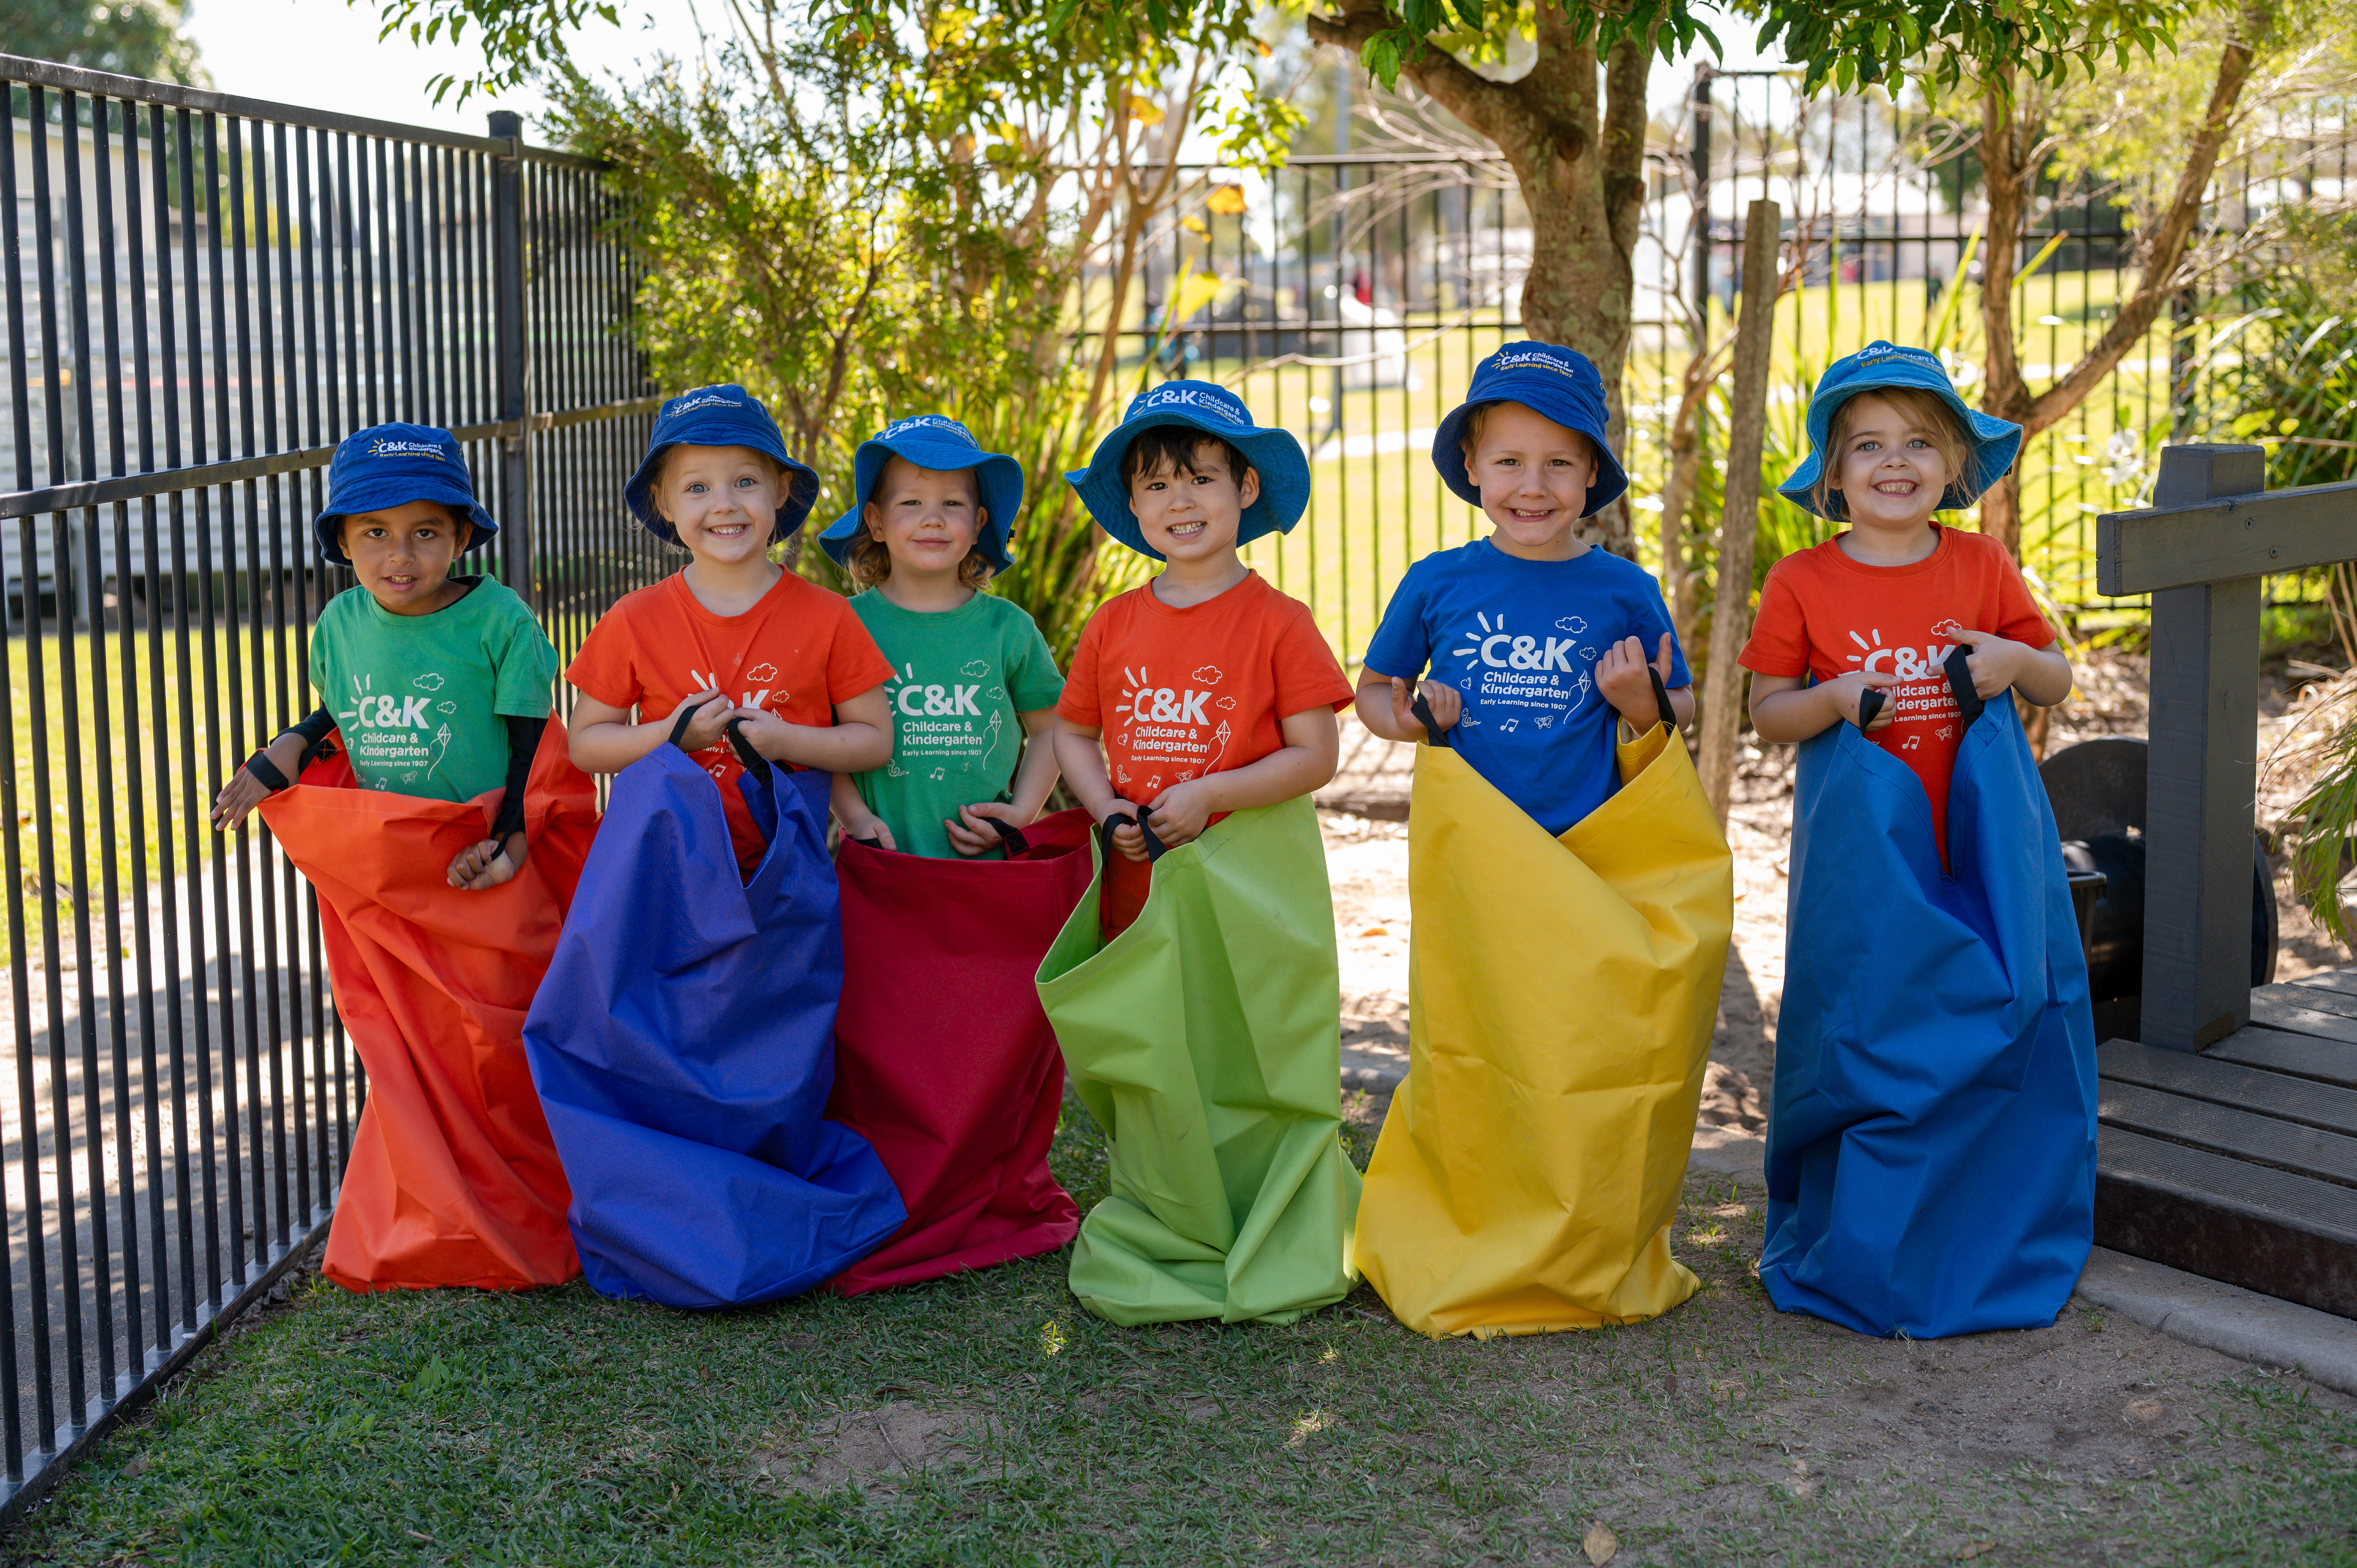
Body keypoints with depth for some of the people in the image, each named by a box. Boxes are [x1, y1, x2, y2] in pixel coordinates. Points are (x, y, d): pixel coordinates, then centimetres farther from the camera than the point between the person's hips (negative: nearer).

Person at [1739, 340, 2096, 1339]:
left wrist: (2014, 661, -10)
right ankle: (1857, 1261, 17)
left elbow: (2059, 682, 12)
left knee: (2000, 1032, 3)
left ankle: (1989, 1251, 20)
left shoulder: (1984, 568, 4)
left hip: (1985, 850, 2)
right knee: (1863, 1043, 1)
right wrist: (1836, 701, -17)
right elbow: (1767, 716, 2)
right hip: (1862, 855, -2)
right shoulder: (1802, 584, -2)